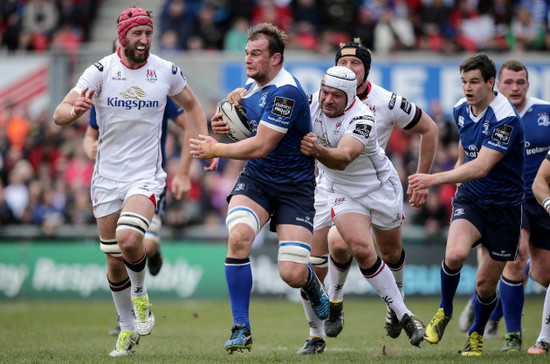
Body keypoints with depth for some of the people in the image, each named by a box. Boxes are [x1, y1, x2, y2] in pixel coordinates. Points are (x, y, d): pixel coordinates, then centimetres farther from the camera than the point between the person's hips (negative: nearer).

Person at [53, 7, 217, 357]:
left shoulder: (166, 71, -2)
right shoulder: (101, 71, -7)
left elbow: (191, 105, 18)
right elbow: (59, 114, -15)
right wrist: (74, 110, -38)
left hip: (146, 176, -1)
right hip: (107, 178, 1)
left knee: (129, 239, -26)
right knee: (115, 262, 5)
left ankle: (141, 295, 3)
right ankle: (128, 327, 27)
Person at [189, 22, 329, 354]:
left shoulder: (286, 92, -22)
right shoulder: (252, 85, 4)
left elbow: (262, 146, -24)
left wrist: (216, 150, -14)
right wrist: (229, 115, 4)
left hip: (295, 187, -6)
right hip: (256, 180, 6)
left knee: (292, 274, -13)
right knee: (238, 237, -24)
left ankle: (313, 286, 29)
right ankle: (241, 329, -15)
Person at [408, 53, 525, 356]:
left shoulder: (505, 119, -23)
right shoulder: (461, 109, 0)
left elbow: (481, 167, -32)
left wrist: (435, 179, -37)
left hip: (504, 206, -4)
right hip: (470, 198, 4)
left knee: (486, 283, 4)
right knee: (455, 254, -27)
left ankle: (476, 335, 32)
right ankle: (445, 312, 0)